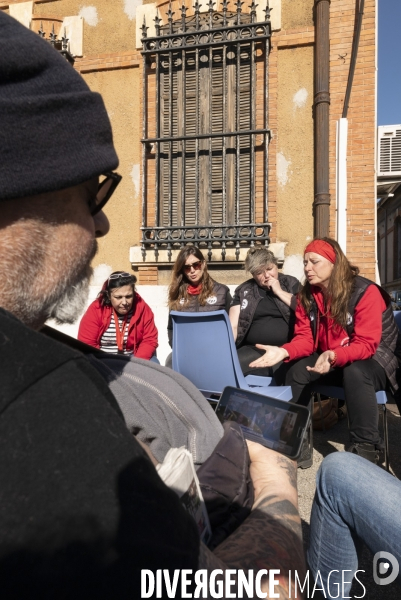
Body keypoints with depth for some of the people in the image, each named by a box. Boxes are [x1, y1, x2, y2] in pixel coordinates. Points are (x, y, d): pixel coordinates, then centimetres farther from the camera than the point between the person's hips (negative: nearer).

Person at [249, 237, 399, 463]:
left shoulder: (365, 292, -21)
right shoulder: (307, 295, -4)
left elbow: (366, 345, -25)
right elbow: (305, 338, -6)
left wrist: (334, 356, -44)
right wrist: (284, 351, -28)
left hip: (374, 361, -5)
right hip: (328, 360, 5)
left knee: (354, 372, -38)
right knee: (291, 371, -18)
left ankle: (366, 446, -24)